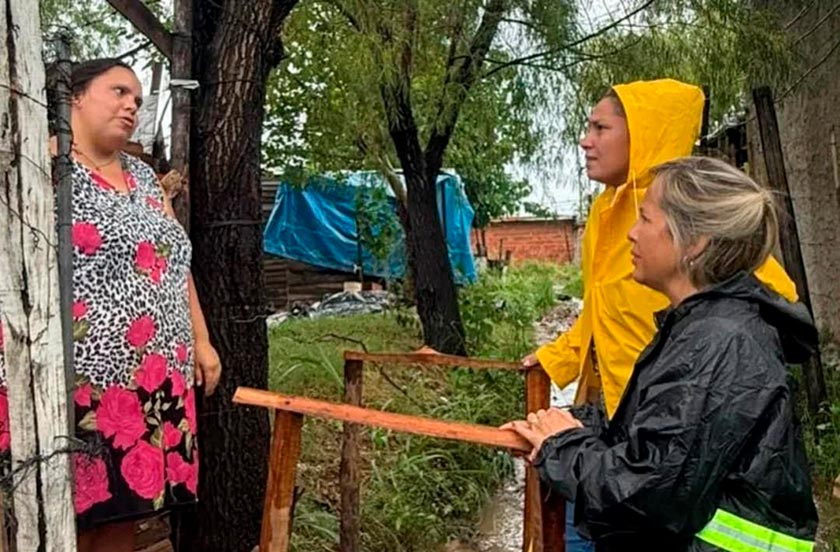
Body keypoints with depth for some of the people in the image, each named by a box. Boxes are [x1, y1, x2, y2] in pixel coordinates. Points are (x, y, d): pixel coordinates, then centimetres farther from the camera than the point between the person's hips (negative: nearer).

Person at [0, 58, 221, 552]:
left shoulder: (143, 176, 17)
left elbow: (177, 262, 20)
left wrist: (201, 340, 16)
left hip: (154, 383, 7)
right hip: (80, 382, -6)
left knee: (125, 510, 14)